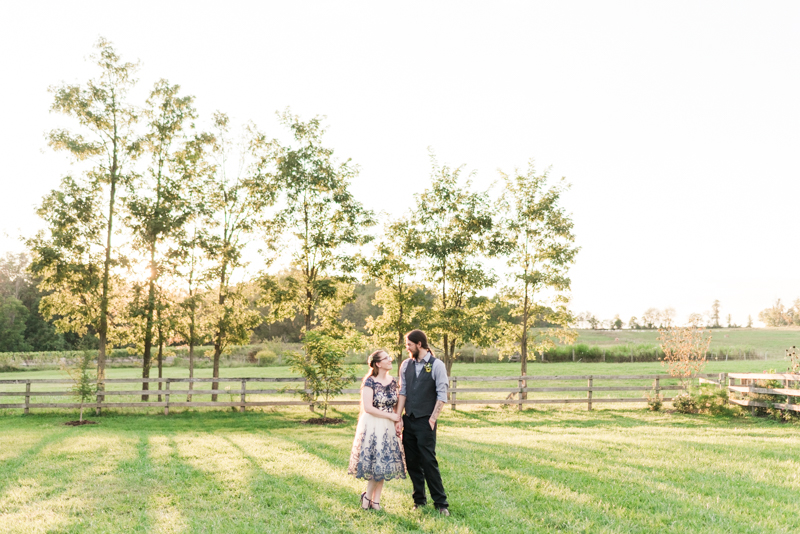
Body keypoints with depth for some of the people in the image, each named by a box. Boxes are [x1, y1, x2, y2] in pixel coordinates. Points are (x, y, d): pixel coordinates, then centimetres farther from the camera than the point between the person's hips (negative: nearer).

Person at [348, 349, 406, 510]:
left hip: (388, 427, 6)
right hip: (372, 426, -6)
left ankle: (376, 501, 15)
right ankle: (367, 496, 16)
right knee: (375, 462, -4)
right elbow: (367, 408, -18)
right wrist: (391, 416, -14)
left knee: (384, 464, 7)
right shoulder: (370, 382, -12)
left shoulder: (392, 382, 6)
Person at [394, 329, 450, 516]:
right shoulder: (406, 365, 8)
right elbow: (402, 392, 8)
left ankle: (441, 503, 3)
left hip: (425, 421, -5)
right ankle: (419, 499, 23)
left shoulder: (437, 365, -7)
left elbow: (442, 395, -8)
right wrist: (398, 418, 2)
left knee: (429, 461, -7)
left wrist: (432, 419, -11)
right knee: (412, 462, 10)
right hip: (409, 420, 5)